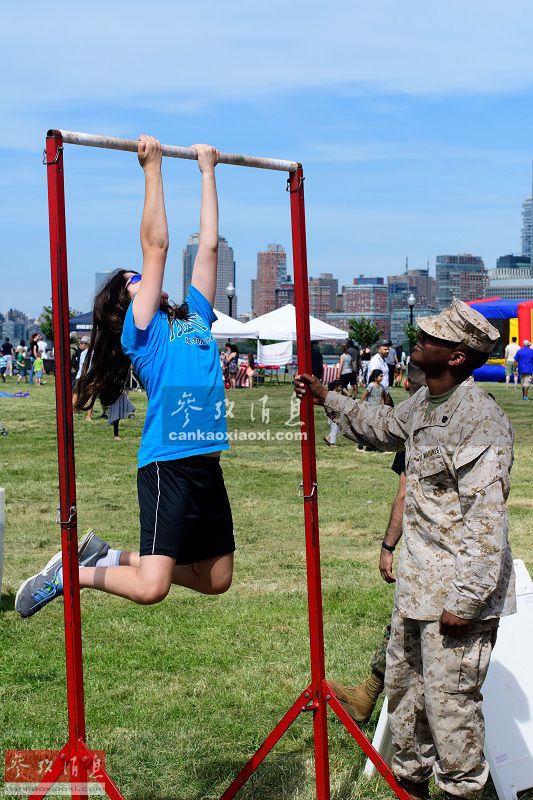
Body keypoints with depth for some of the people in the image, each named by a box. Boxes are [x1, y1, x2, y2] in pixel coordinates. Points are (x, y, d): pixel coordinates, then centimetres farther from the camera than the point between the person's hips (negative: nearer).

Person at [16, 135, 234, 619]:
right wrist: (152, 169, -2)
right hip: (168, 467, -7)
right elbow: (156, 245, -5)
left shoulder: (196, 317, 17)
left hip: (208, 469, 7)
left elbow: (208, 244, 18)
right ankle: (69, 573, 11)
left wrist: (208, 171, 20)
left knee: (216, 580, 14)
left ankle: (115, 558, 27)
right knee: (151, 588, -14)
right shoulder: (141, 330, -1)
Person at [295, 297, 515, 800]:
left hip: (455, 592, -10)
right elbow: (385, 428, 32)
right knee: (402, 683, 21)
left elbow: (486, 521, -24)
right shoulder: (423, 403, 7)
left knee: (450, 701, -1)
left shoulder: (480, 419, -22)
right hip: (415, 586, 10)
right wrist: (329, 401, 30)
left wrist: (464, 600, -24)